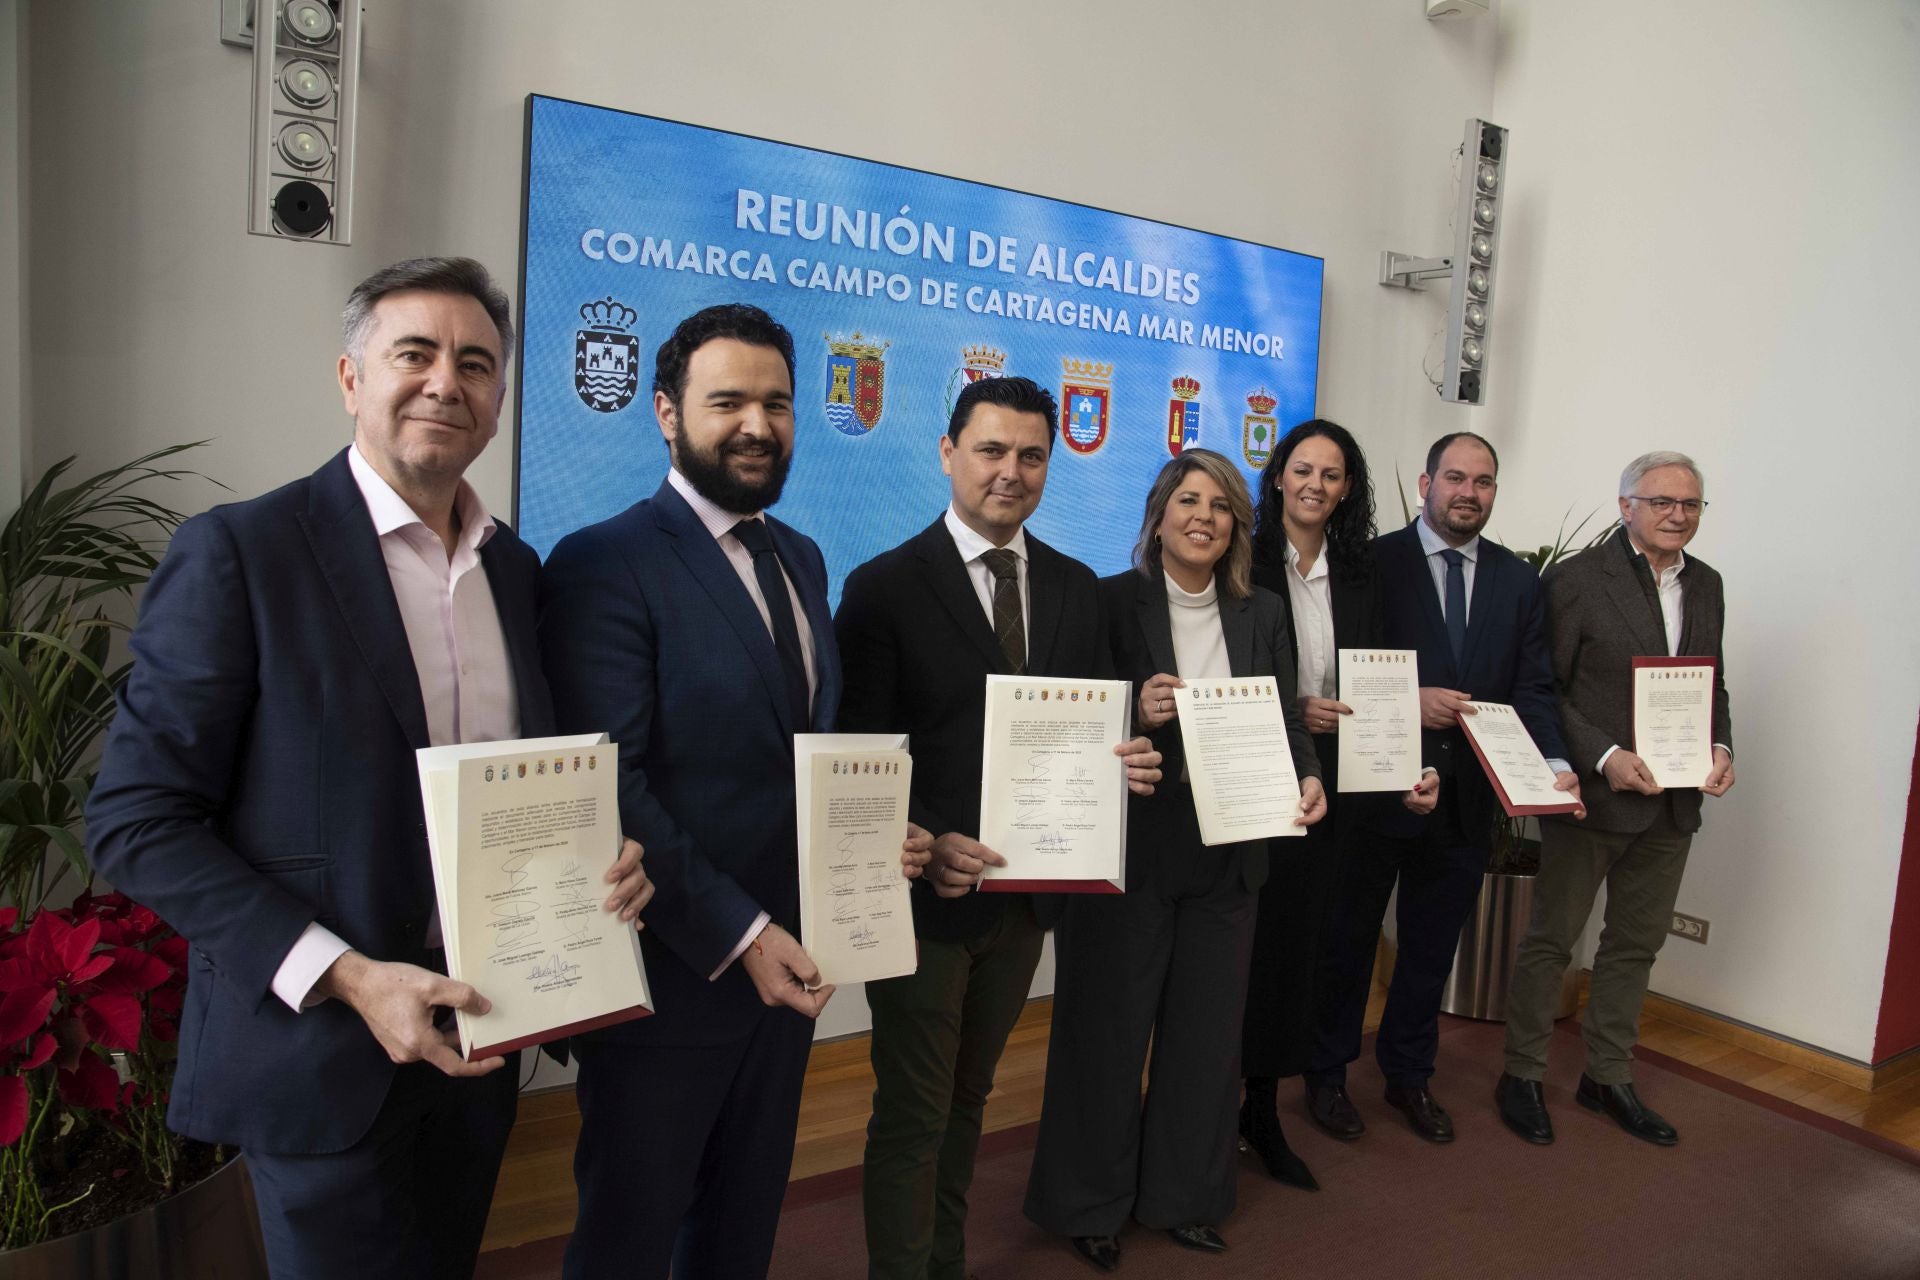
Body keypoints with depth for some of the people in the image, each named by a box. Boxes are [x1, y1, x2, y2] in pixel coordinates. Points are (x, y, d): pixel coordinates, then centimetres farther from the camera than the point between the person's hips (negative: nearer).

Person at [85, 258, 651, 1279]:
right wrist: (347, 978, -21)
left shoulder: (517, 568, 5)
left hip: (473, 1038, 6)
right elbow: (136, 820, -13)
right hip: (321, 1052, -5)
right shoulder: (238, 552, -13)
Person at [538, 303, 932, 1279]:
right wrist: (736, 933, -22)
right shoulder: (604, 564, -16)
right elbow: (609, 789, -21)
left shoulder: (802, 559, 9)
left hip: (788, 957, 7)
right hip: (674, 972, -6)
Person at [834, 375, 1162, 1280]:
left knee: (968, 1099, 23)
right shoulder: (885, 585, -10)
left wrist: (1127, 760, -12)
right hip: (928, 890, -5)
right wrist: (927, 845, -25)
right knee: (913, 1114, 7)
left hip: (1026, 889, 6)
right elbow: (860, 751, -12)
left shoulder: (1077, 588, 5)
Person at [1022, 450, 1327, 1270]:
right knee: (1109, 1028, 9)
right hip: (1126, 852, -4)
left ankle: (1186, 1195, 36)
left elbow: (1287, 717, 6)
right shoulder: (1110, 601, -7)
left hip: (1227, 853, 4)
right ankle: (1091, 1202, 29)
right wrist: (1135, 716, -26)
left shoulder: (1262, 613, 6)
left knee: (1208, 1030, 16)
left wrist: (1309, 777, -13)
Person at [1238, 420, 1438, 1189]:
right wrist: (1288, 710, -18)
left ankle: (1265, 1111, 27)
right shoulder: (1242, 563, -6)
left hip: (1329, 787, 5)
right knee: (1239, 943, 2)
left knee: (1297, 941, 12)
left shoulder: (1360, 578, 9)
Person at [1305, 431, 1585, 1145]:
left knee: (1433, 944, 18)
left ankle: (1409, 1075, 37)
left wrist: (1554, 762, -13)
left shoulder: (1517, 580, 7)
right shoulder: (1374, 561, -7)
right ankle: (1327, 1076, 28)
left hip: (1467, 796, 4)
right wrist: (1409, 700, -27)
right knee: (1348, 937, 11)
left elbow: (1532, 686, 3)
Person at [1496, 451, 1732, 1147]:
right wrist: (1604, 756, -21)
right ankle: (1522, 1075, 20)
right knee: (1552, 938, 5)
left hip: (1672, 803, 6)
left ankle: (1609, 1077, 32)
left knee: (1637, 943, 16)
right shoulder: (1577, 578, -11)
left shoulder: (1705, 584, 9)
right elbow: (1544, 690, -12)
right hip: (1592, 795, -6)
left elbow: (1715, 684, 16)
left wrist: (1720, 746, -2)